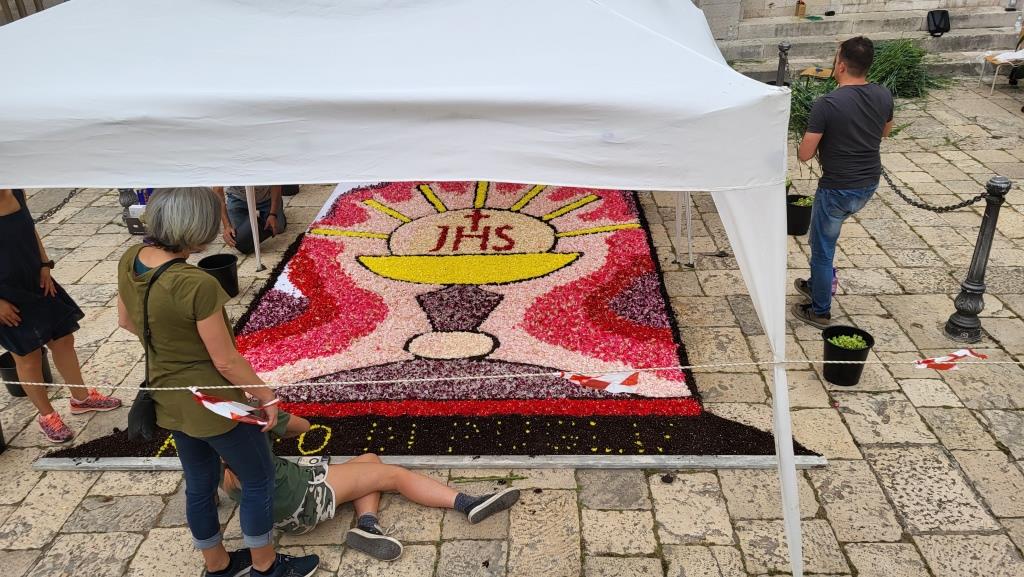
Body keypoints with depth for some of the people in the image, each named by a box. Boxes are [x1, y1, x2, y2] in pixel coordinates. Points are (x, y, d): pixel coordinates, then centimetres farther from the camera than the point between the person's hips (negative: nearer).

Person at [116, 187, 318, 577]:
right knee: (259, 479, 16)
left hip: (169, 399, 8)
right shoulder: (197, 285, -33)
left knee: (200, 485, 25)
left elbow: (125, 320, 9)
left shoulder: (130, 260, -9)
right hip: (213, 403, -8)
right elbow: (226, 361, -23)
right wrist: (267, 397, -8)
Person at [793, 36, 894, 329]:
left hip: (838, 189, -7)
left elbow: (804, 155, -19)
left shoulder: (827, 105, -24)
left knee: (822, 249, 11)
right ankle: (818, 283, 43)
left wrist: (821, 141, 2)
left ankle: (820, 311, 24)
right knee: (823, 232, 29)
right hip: (869, 184, 7)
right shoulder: (883, 96, -4)